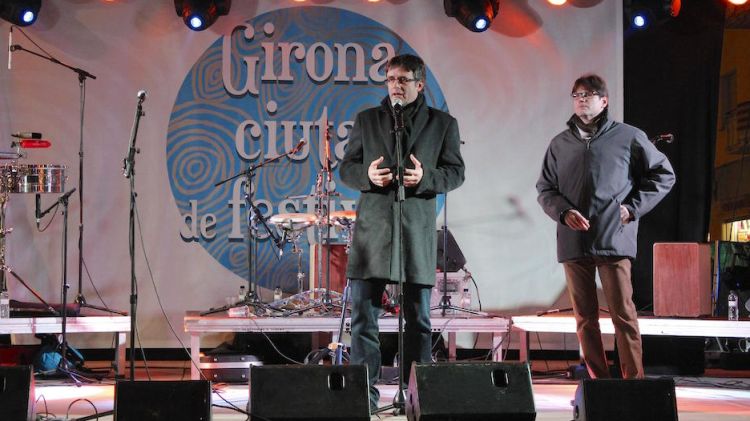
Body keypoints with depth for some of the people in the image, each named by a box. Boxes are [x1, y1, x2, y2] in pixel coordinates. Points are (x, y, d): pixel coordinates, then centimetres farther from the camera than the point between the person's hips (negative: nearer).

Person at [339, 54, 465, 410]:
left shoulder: (443, 123, 8)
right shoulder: (367, 120, 12)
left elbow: (455, 173, 5)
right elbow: (346, 167, 11)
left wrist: (425, 178, -14)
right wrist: (367, 175, -10)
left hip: (418, 230, -1)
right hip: (373, 227, 1)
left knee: (417, 317, 5)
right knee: (363, 313, -4)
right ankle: (364, 392, 0)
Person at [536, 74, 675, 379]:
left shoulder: (628, 137, 5)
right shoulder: (560, 144, 14)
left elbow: (664, 175, 10)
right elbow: (544, 189, 16)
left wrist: (633, 207, -1)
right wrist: (564, 212, -4)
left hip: (614, 240, -3)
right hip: (573, 242, 4)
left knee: (623, 314, -8)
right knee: (584, 317, 4)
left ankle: (634, 381, -3)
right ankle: (597, 382, 10)